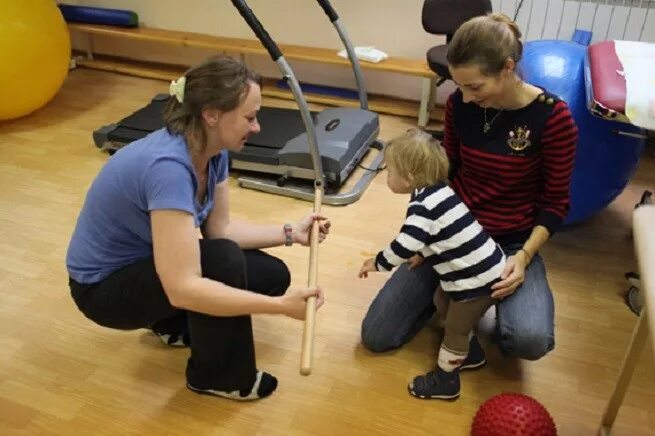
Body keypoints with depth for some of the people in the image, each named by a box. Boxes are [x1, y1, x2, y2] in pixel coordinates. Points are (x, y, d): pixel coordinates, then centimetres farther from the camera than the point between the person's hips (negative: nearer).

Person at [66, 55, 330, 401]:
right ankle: (218, 377, -6)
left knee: (273, 275, -2)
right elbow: (182, 288, -41)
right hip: (105, 286, -8)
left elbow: (220, 229, 1)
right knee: (223, 261, -32)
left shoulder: (213, 151, -10)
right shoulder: (168, 167, -37)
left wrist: (289, 233, -5)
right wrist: (280, 306, -41)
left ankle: (173, 324, 17)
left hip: (151, 260, 8)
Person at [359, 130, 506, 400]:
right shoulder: (439, 191, 3)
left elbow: (403, 248, -28)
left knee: (454, 329, 9)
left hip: (477, 279, -9)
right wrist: (424, 254, 15)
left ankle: (445, 382, 27)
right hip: (482, 267, 9)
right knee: (455, 316, 28)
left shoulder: (423, 207, -25)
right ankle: (469, 353, 49)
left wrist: (377, 263, -13)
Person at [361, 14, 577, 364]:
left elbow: (555, 202, -8)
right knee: (376, 336, -4)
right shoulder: (459, 105, -8)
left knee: (531, 339, -31)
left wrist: (524, 255, -22)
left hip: (512, 242, -2)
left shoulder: (552, 116, -17)